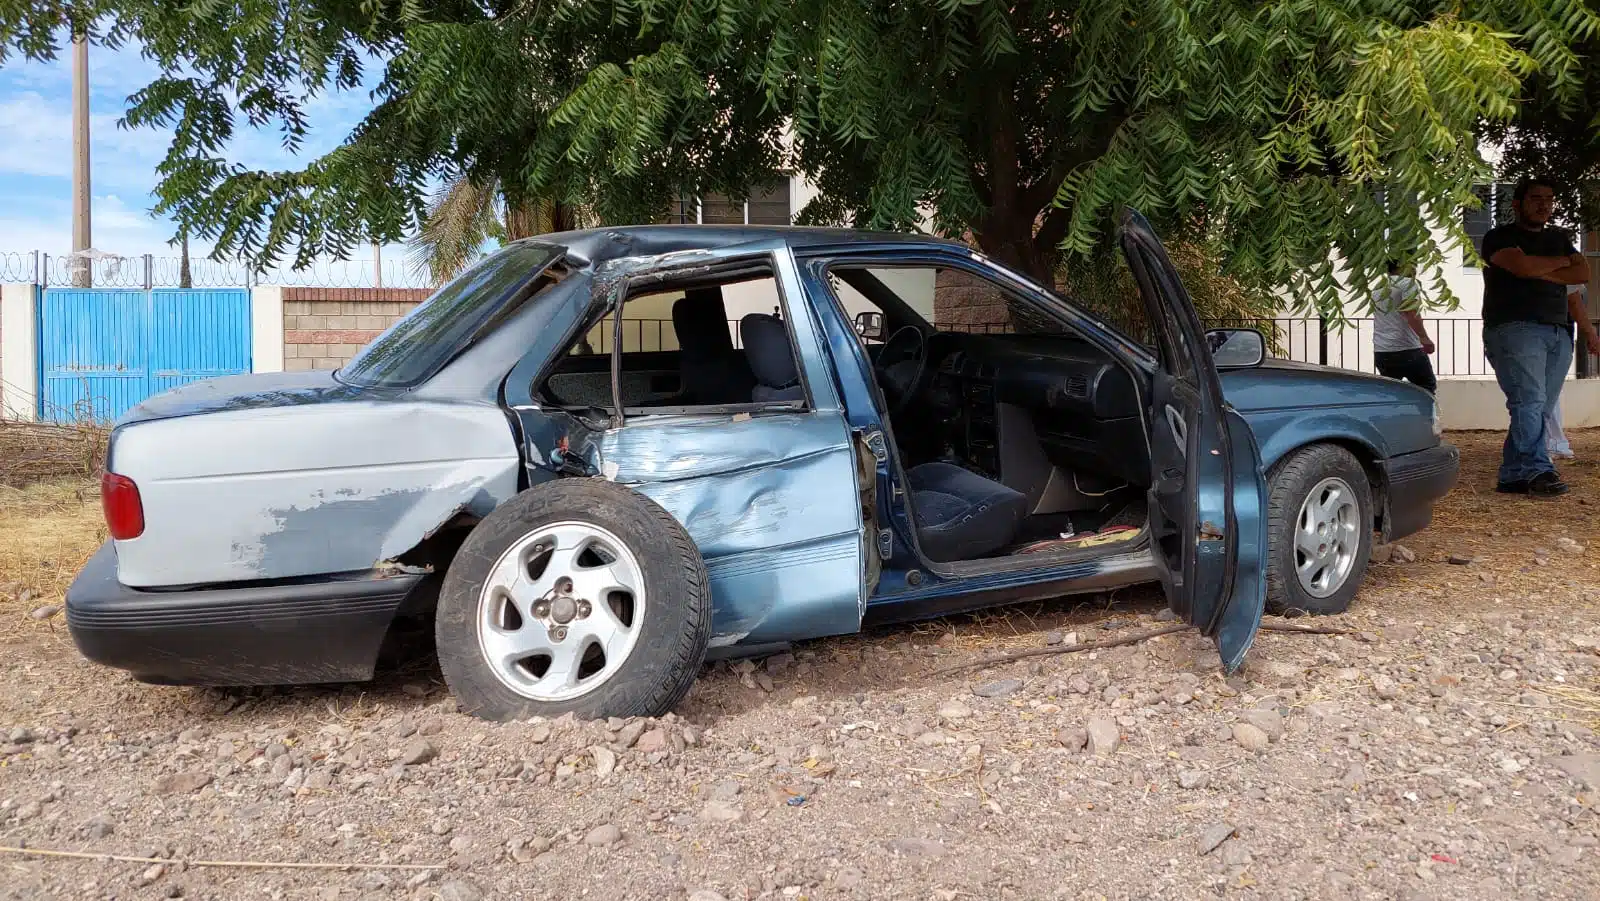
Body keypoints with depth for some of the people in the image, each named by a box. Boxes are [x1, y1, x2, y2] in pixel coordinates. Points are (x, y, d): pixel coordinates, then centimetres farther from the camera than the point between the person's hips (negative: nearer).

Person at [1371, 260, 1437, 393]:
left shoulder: (1377, 289, 18)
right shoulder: (1407, 282, -6)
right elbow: (1411, 312, -19)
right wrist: (1424, 338, -25)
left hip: (1380, 352, 7)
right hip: (1407, 350, -7)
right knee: (1427, 387, 4)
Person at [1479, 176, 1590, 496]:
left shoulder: (1559, 238, 26)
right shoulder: (1499, 237, 6)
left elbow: (1582, 273, 10)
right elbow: (1522, 265, -13)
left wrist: (1540, 273, -4)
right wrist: (1560, 262, 5)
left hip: (1558, 334, 6)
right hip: (1515, 329, -6)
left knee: (1541, 408, -1)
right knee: (1529, 400, -19)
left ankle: (1513, 476, 0)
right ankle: (1538, 471, -25)